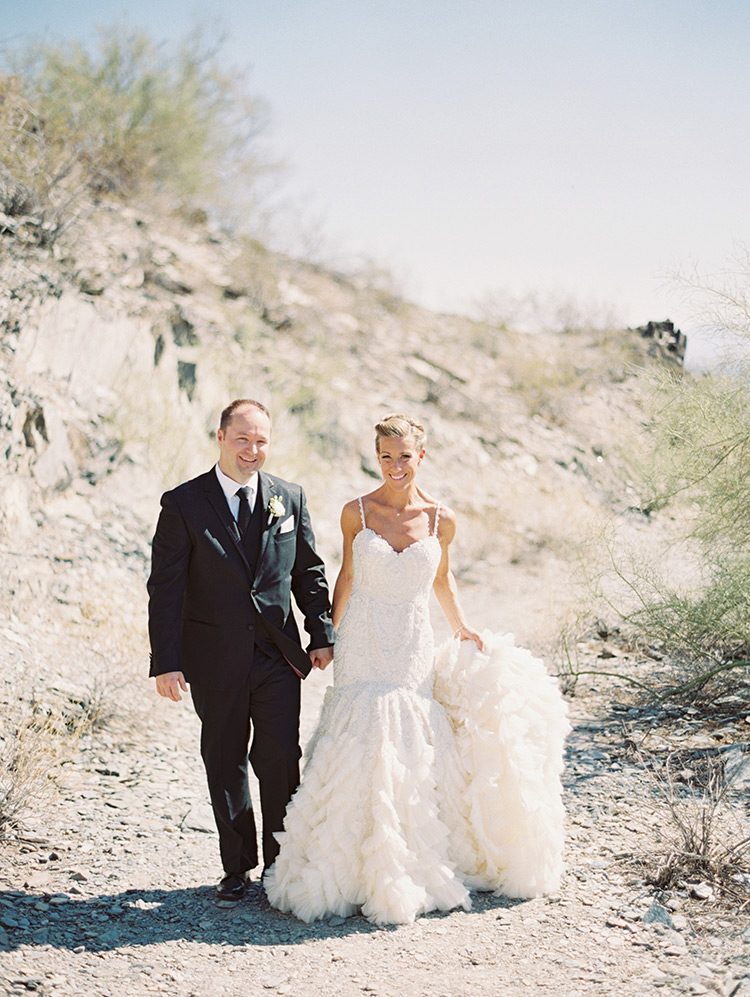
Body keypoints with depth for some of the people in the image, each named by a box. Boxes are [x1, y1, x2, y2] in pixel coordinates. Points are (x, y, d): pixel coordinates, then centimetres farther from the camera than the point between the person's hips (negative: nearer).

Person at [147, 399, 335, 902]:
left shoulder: (290, 498, 4)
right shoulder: (183, 503, -5)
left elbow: (309, 572, 12)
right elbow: (165, 588, -7)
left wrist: (322, 635, 6)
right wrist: (166, 662, -11)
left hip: (279, 657, 1)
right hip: (215, 660, -1)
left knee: (281, 758, 0)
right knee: (225, 763, 9)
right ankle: (238, 867, 23)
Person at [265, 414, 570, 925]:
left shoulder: (440, 520, 0)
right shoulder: (357, 512, -2)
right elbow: (347, 576, 10)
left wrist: (462, 626, 7)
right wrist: (327, 639, 11)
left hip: (413, 653, 1)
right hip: (362, 650, -1)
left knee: (413, 760, 3)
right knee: (360, 756, -3)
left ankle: (416, 873, 18)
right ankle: (354, 872, 11)